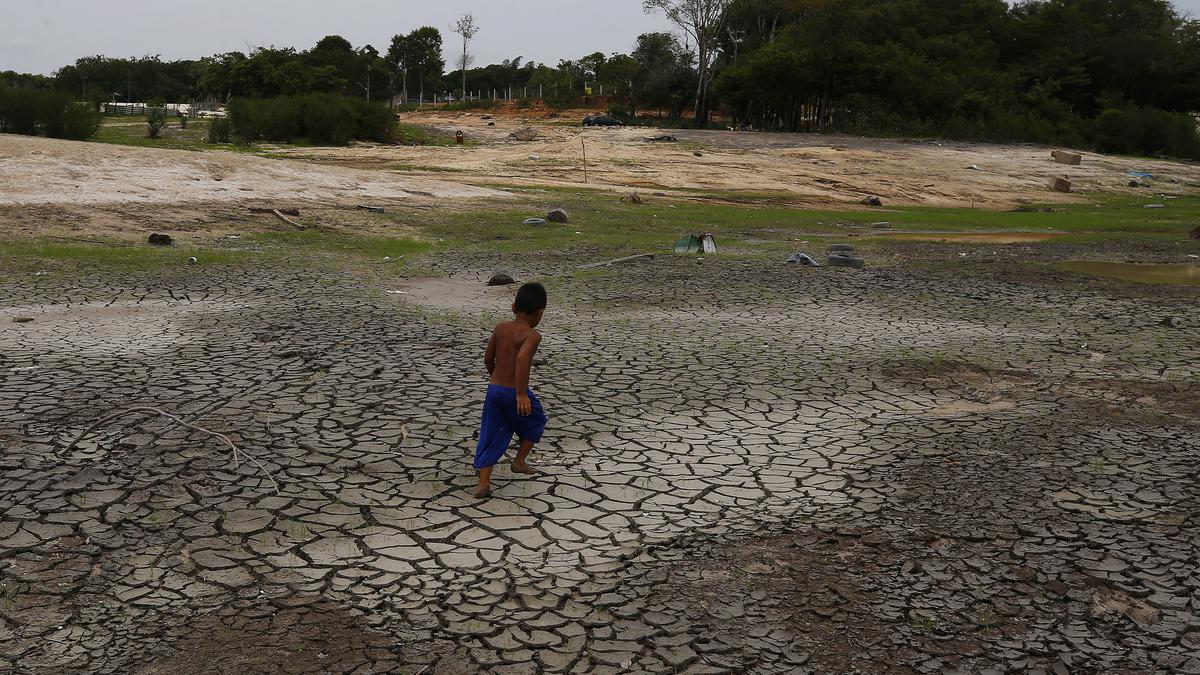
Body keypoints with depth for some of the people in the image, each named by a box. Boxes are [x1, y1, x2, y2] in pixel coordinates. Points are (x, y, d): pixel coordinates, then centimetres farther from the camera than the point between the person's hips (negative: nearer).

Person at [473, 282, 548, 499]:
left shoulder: (500, 328, 6)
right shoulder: (532, 335, -13)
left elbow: (488, 359, 13)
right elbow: (522, 359, -31)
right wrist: (521, 394, -30)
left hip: (493, 389, 5)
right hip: (514, 393, -5)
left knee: (491, 436, 11)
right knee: (536, 421, 24)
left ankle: (483, 483, 5)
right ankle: (520, 461, 28)